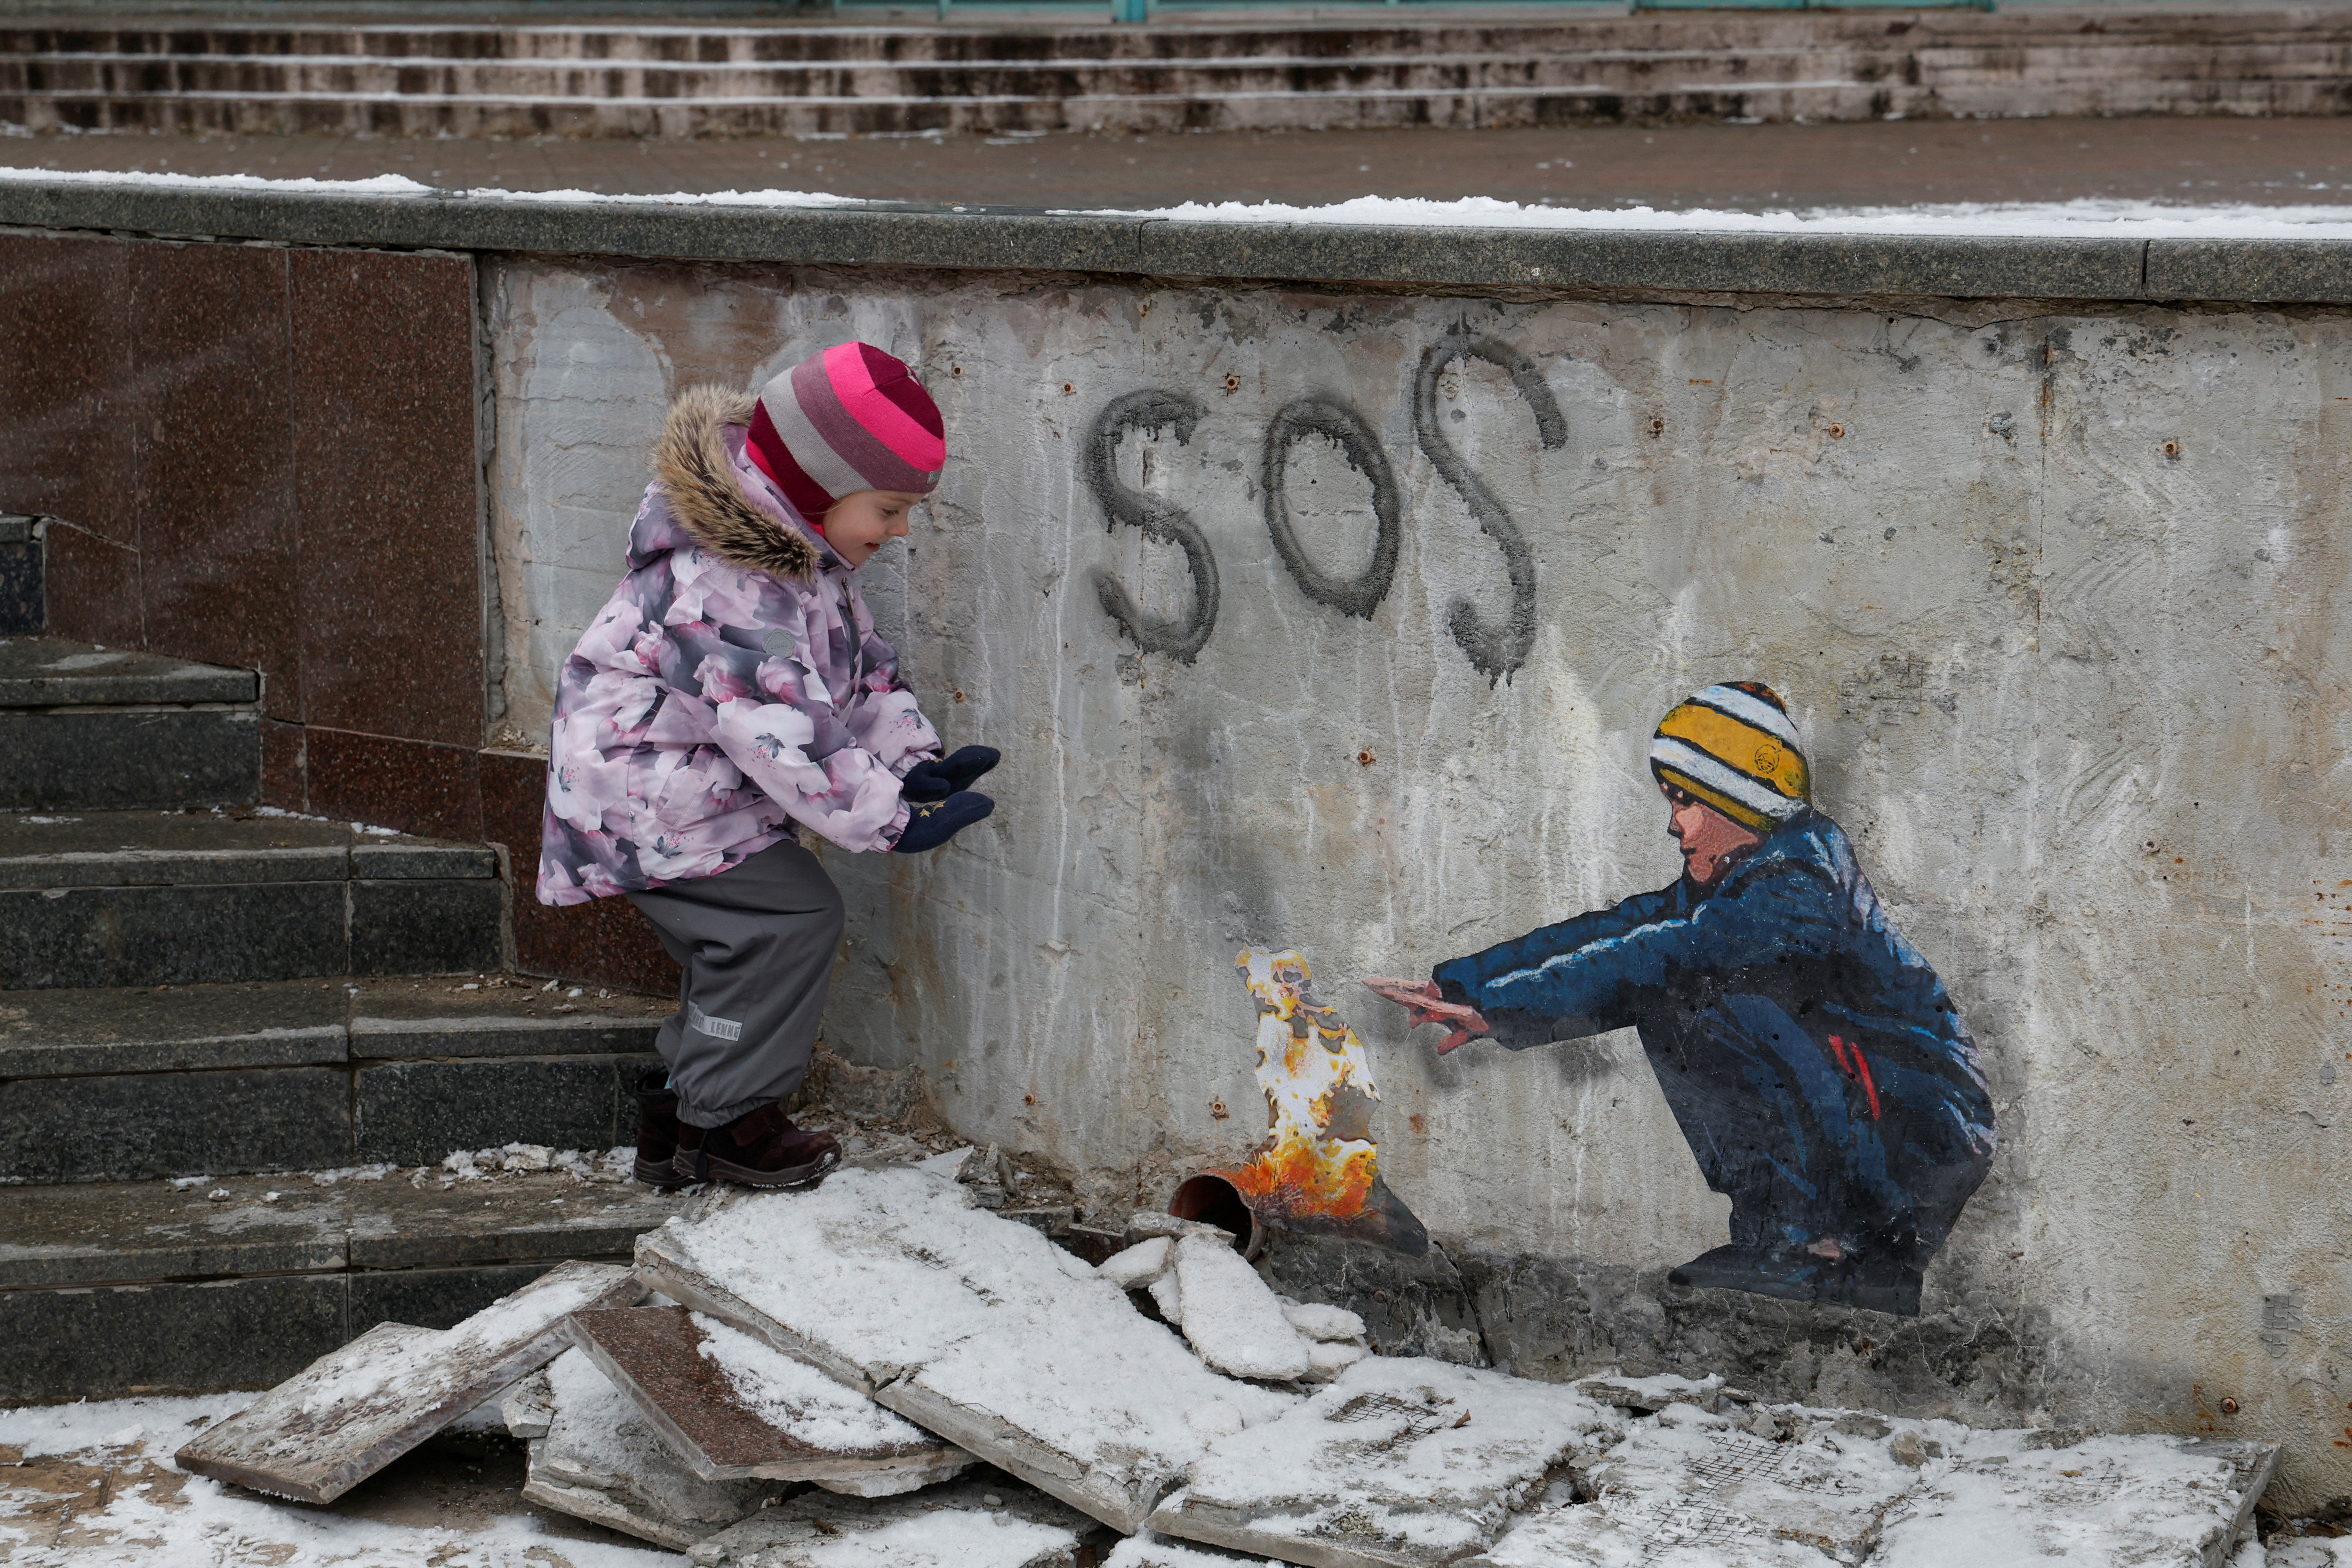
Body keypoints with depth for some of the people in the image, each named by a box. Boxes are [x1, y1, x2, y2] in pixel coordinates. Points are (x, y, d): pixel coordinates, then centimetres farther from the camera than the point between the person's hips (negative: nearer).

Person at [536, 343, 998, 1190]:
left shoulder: (801, 555, 4)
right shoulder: (723, 589, -31)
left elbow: (859, 664, 12)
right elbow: (788, 737, -32)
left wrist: (912, 761, -3)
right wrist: (893, 818, -27)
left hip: (695, 792, 10)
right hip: (646, 798, -10)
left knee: (741, 944, 13)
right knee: (793, 915, -14)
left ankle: (675, 1117, 26)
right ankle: (726, 1119, -4)